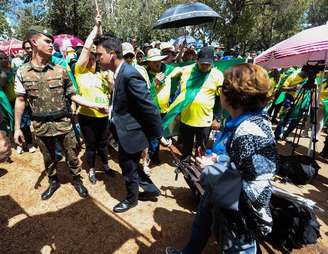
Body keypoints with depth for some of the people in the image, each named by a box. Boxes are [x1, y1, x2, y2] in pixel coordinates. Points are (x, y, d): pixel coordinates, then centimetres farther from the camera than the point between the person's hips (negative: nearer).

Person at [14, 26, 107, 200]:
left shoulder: (60, 70, -4)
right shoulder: (22, 72, -3)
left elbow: (72, 95, -1)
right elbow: (20, 100, 1)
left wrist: (95, 105, -9)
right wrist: (17, 127, 0)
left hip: (63, 124, -1)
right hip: (41, 126, 1)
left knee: (71, 156, 11)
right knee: (48, 159, 18)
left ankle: (77, 180, 35)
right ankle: (53, 181, 42)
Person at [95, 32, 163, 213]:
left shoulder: (130, 75, -26)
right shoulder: (119, 73, 3)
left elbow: (149, 108, -25)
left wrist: (159, 135, -18)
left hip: (131, 132, -9)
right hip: (124, 130, 9)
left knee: (128, 167, 12)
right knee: (128, 164, 23)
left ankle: (132, 198, 41)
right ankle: (151, 189, 43)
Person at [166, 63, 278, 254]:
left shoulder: (249, 133, -35)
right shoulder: (245, 120, -5)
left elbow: (247, 189, -33)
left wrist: (210, 167, -23)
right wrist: (219, 158, -9)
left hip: (237, 213, -9)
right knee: (201, 223, 30)